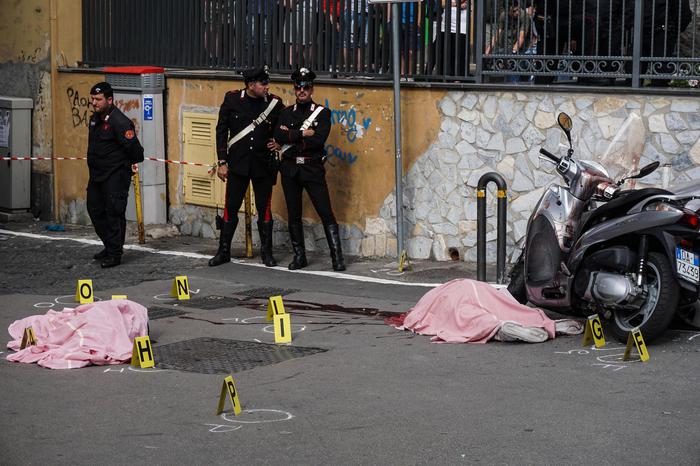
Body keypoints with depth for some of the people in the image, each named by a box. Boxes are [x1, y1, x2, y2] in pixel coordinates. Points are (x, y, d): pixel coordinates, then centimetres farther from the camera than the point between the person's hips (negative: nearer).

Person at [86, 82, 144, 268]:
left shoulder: (119, 121, -20)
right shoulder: (95, 118, 10)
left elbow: (133, 146, -20)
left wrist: (134, 162, -5)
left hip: (116, 175, -10)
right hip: (97, 174, 10)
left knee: (114, 213, -6)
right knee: (95, 210, 15)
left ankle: (114, 253, 1)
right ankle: (110, 247, 29)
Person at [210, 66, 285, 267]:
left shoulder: (274, 103, -1)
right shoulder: (232, 100, -3)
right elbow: (221, 130, 1)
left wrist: (278, 142, -4)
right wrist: (222, 162, -2)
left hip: (264, 165, 1)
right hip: (237, 163, -1)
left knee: (264, 209, 5)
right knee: (231, 208, 3)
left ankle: (266, 252, 16)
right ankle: (224, 251, 15)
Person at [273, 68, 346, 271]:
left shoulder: (322, 113, 1)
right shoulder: (286, 113, 10)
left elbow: (319, 140, -14)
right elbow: (278, 136, -7)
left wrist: (291, 136, -9)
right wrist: (303, 134, -13)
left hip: (313, 169, -3)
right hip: (290, 169, 3)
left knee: (326, 213, -8)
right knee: (294, 215, 8)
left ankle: (337, 257, -5)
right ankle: (299, 256, 18)